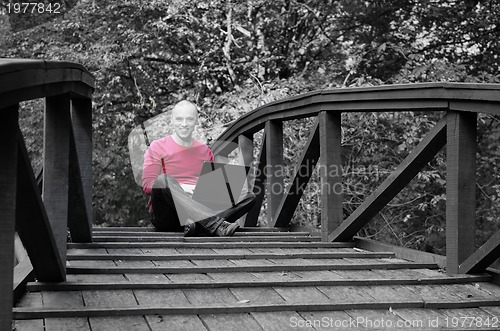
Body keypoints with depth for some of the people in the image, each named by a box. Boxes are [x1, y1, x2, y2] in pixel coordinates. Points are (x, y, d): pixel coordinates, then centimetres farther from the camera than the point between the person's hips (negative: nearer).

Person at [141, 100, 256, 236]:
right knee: (163, 179, -36)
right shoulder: (158, 147, 8)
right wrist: (179, 189, -17)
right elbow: (147, 185, 0)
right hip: (166, 217, -4)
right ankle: (216, 225, -47)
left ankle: (198, 225, -40)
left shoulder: (205, 151, 20)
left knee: (249, 196, -14)